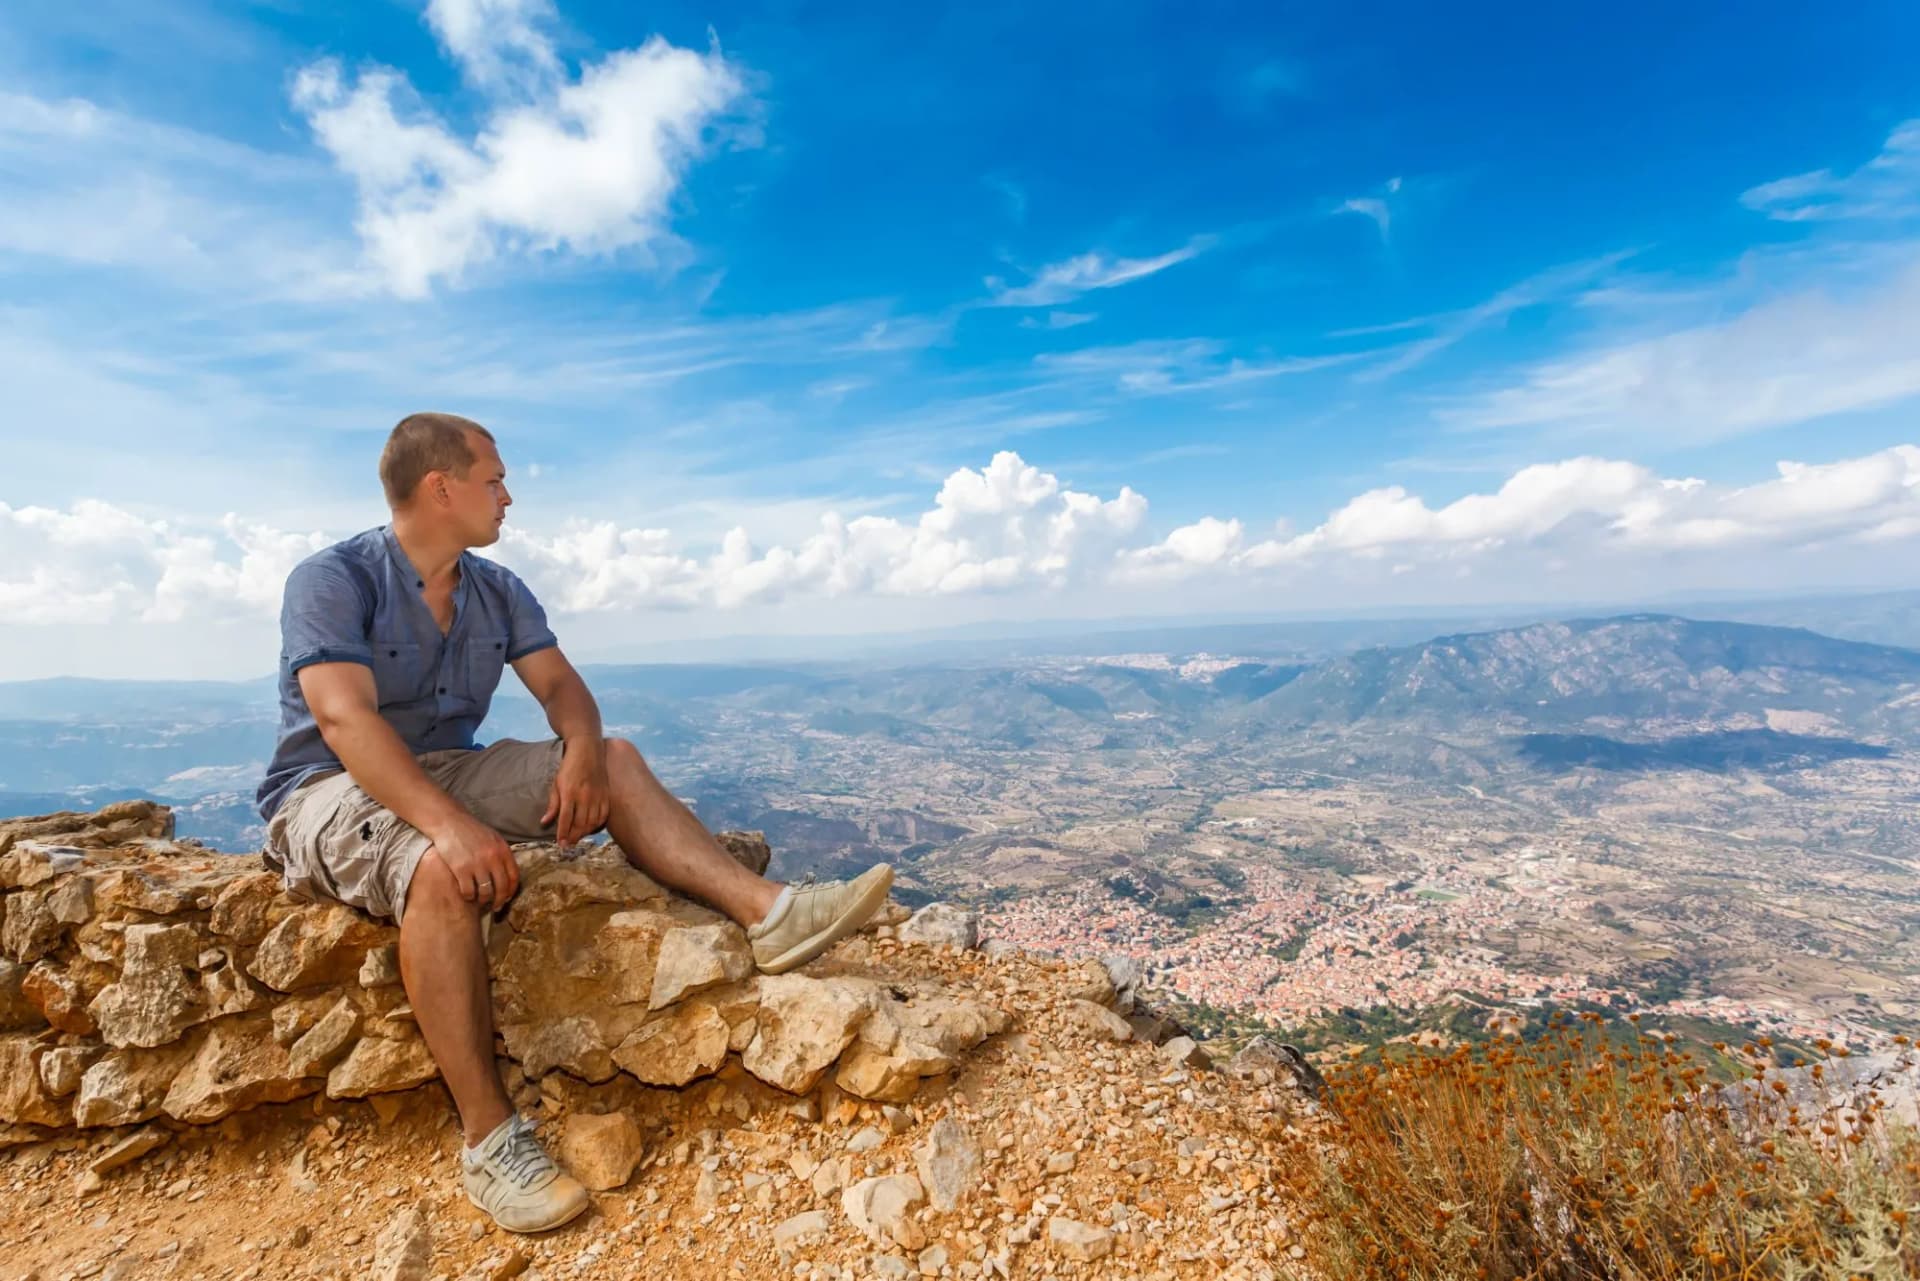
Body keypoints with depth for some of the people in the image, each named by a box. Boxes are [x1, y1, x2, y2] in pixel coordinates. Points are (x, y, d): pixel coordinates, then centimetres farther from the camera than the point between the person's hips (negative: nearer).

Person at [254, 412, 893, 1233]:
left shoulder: (498, 591, 5)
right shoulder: (332, 580, -14)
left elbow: (560, 684, 0)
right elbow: (345, 719, -28)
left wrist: (580, 749, -24)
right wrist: (449, 823, -40)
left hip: (450, 771, 6)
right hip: (331, 790, -6)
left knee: (615, 760, -10)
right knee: (445, 871, -38)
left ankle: (767, 913, -23)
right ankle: (489, 1137, -30)